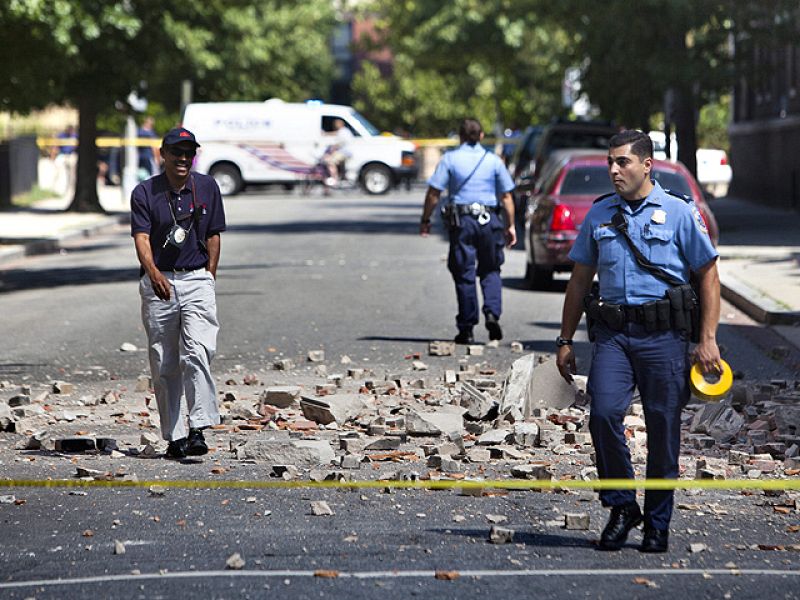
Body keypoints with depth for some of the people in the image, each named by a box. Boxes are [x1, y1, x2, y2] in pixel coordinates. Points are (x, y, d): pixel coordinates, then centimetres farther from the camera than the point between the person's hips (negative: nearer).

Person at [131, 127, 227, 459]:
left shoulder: (207, 187, 7)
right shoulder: (145, 192, -1)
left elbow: (213, 235, 12)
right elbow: (141, 237, -12)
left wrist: (209, 278, 6)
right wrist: (153, 272, -30)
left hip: (197, 280, 0)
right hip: (157, 282, 0)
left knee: (197, 354, -18)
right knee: (163, 365, 4)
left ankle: (198, 430, -21)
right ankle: (174, 436, 11)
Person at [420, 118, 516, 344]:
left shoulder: (450, 159, 0)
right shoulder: (494, 160, 5)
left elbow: (433, 193, -4)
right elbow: (506, 197, 5)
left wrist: (425, 220, 5)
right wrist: (510, 225, 12)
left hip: (461, 221, -1)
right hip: (489, 220, 1)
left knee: (464, 274, 4)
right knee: (490, 270, 14)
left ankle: (466, 329, 6)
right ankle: (492, 313, -7)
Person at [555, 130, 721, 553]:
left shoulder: (679, 212, 2)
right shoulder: (599, 214, 12)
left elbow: (708, 275, 2)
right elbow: (579, 280, 18)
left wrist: (708, 339, -5)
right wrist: (566, 340, 13)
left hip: (663, 334, -2)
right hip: (612, 332, 2)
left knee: (663, 429, 1)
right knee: (604, 412, -16)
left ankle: (658, 523, 14)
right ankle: (621, 506, 0)